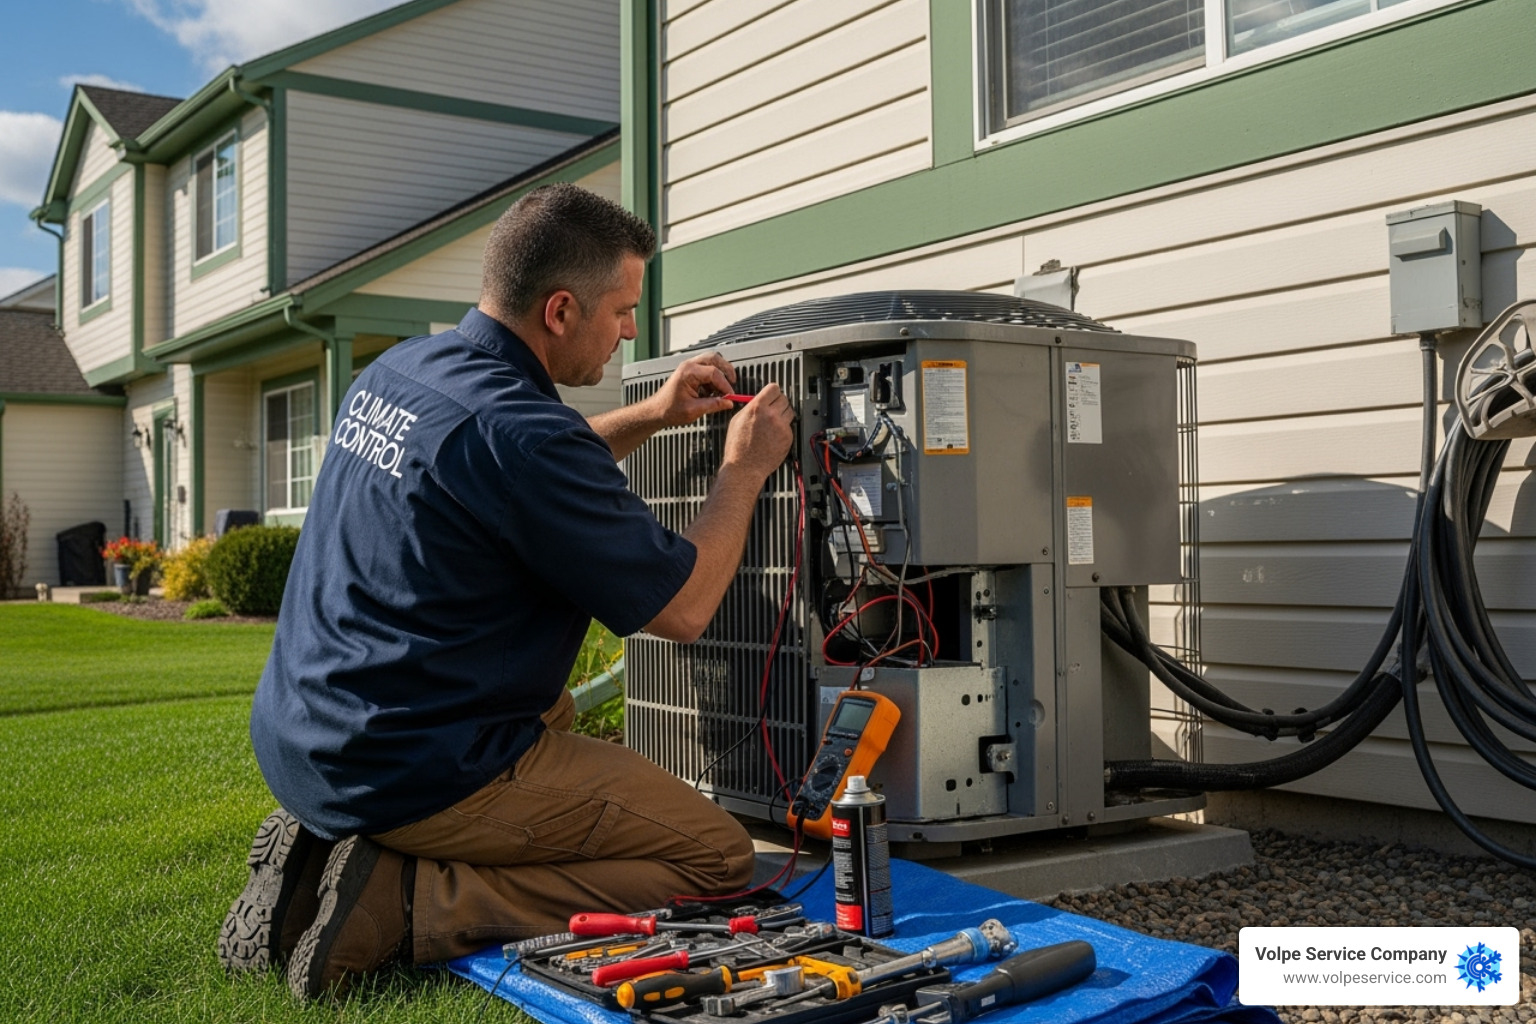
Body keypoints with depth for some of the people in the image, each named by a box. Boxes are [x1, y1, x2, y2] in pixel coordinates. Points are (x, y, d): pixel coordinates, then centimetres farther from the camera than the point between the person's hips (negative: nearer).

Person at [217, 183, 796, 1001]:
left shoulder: (395, 371, 7)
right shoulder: (515, 427, -21)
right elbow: (681, 610, -13)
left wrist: (652, 416, 20)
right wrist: (744, 468, 1)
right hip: (408, 772, -9)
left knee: (554, 710, 35)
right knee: (717, 857, -4)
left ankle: (324, 850, 16)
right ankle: (402, 902, -10)